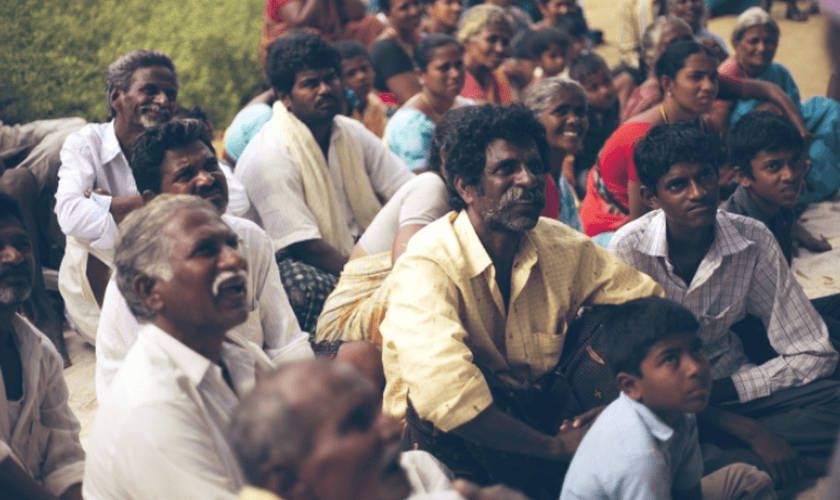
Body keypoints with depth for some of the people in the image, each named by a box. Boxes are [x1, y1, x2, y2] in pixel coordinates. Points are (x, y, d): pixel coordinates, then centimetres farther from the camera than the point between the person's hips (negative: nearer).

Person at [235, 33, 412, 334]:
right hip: (290, 261, -7)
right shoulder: (269, 155, -18)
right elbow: (305, 245, -24)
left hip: (351, 250, 7)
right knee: (309, 287, -40)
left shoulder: (352, 134, 6)